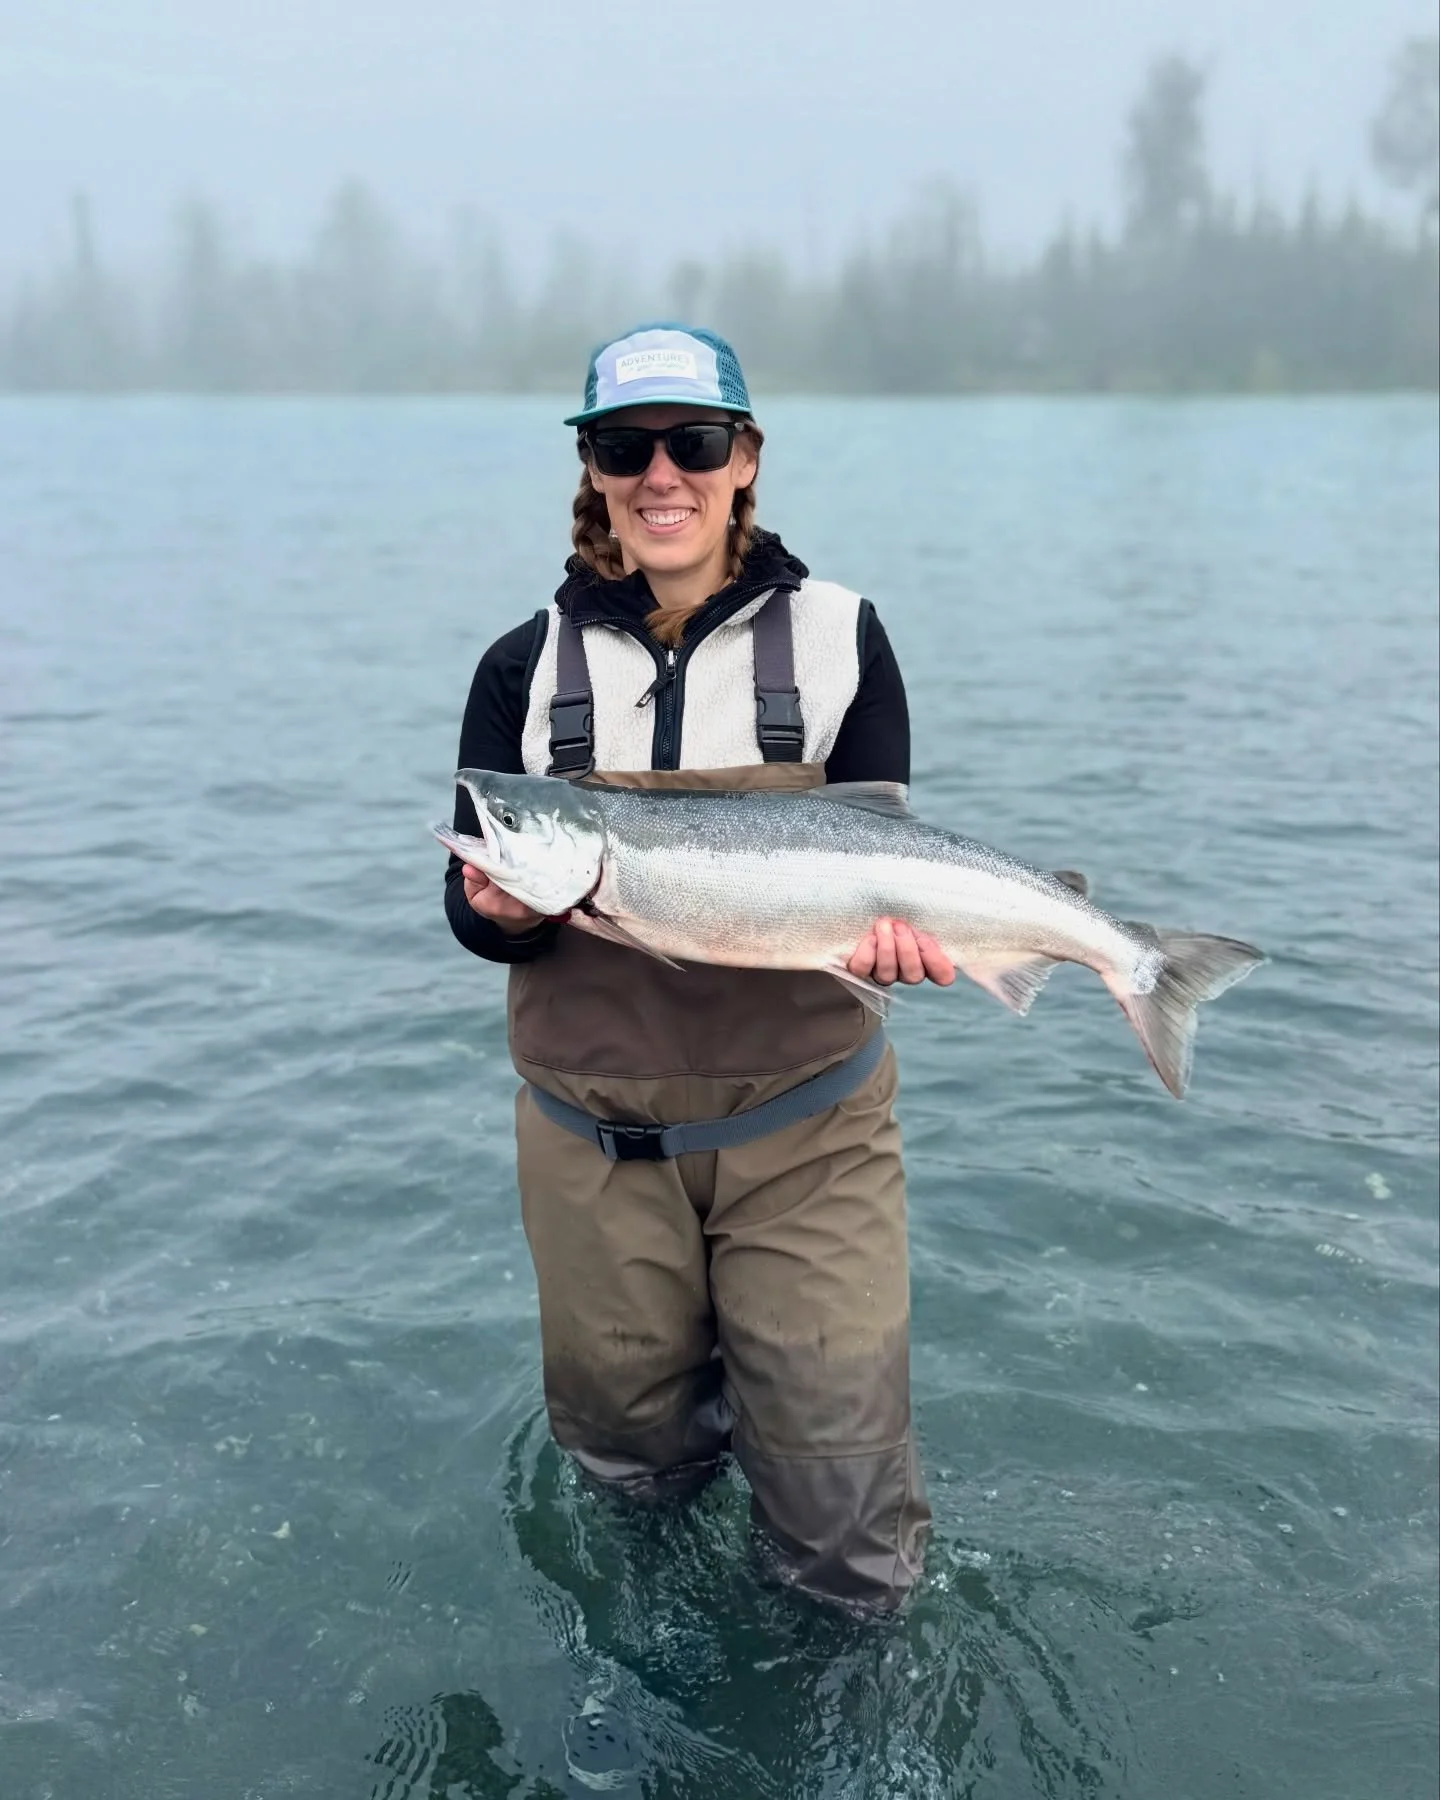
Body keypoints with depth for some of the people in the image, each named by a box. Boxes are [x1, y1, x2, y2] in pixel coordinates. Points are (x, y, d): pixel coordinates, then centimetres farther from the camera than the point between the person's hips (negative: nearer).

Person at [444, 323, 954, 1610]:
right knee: (626, 1453, 20)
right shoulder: (527, 667, 1)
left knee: (848, 1539, 3)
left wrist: (881, 918, -26)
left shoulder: (839, 639, -2)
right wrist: (510, 910, -24)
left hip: (807, 1126, -1)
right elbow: (471, 902, 0)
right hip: (594, 1138, 2)